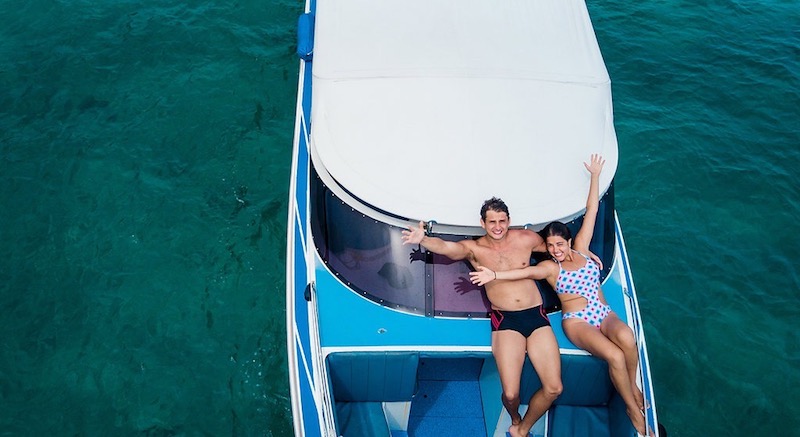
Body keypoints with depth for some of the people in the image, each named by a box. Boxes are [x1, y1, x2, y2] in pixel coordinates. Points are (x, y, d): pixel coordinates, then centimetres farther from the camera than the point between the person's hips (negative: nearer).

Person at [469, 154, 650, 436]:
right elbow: (527, 271, -19)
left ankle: (633, 385, -3)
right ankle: (633, 409, -7)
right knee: (615, 355, -30)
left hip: (604, 314, 4)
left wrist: (595, 176, 10)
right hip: (576, 321, -3)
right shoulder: (549, 267, 1)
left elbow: (591, 212, 10)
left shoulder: (581, 249, 10)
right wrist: (494, 274, -37)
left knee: (627, 338, -32)